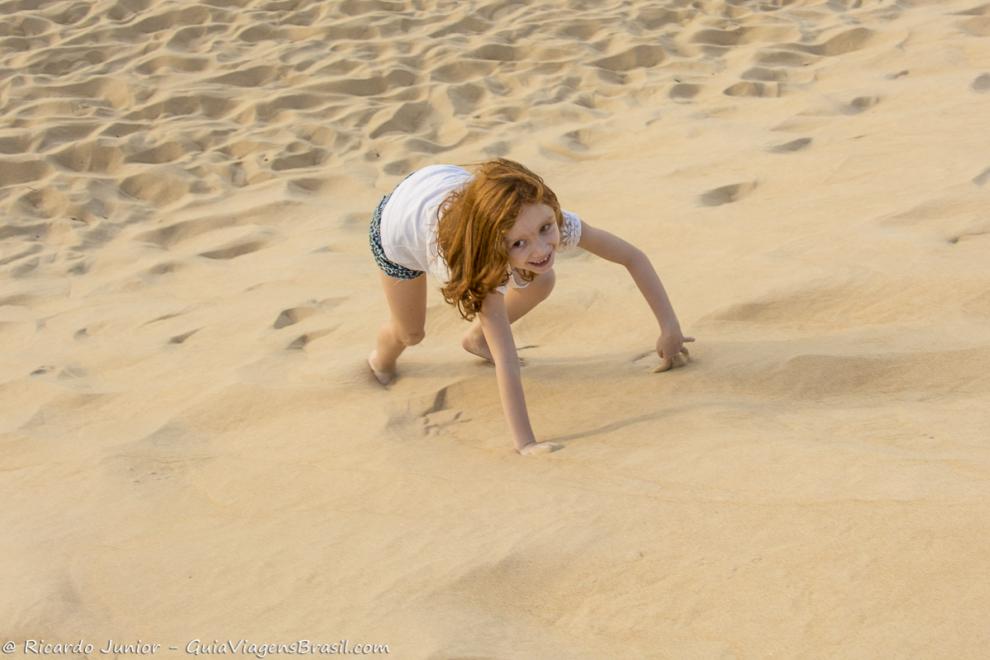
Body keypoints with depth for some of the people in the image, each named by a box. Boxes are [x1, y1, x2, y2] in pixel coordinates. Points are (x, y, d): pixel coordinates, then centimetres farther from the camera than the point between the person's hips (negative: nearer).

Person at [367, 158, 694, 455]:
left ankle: (477, 339, 29)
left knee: (540, 284, 1)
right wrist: (526, 444, -51)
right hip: (396, 222, -4)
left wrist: (670, 328, -27)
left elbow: (633, 257, -24)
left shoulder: (555, 222, -35)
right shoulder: (483, 266, -46)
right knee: (410, 334, 10)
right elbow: (506, 362, -47)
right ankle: (381, 358, 46)